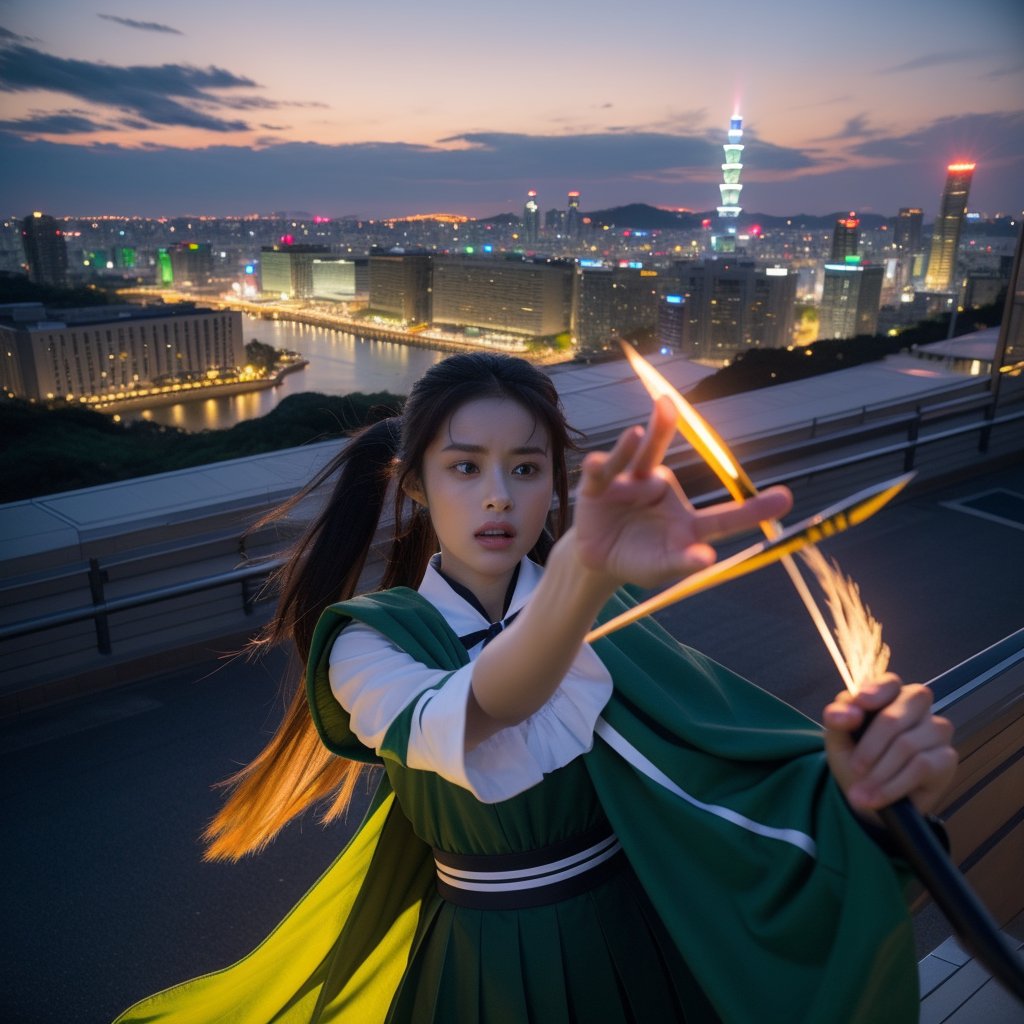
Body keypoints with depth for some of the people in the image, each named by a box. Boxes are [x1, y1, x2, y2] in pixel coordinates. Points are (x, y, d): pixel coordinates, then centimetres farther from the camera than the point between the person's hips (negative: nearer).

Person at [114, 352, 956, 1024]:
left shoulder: (599, 613, -11)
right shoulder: (370, 638, -16)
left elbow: (720, 754, -25)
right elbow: (464, 723, -39)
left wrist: (850, 781, -47)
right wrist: (582, 567, -58)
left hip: (632, 942, 2)